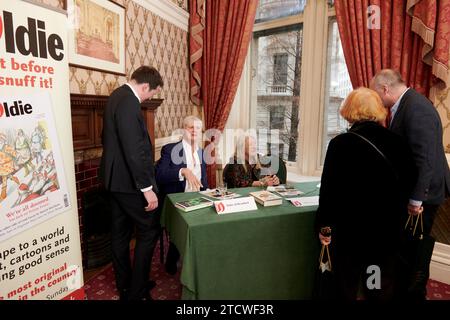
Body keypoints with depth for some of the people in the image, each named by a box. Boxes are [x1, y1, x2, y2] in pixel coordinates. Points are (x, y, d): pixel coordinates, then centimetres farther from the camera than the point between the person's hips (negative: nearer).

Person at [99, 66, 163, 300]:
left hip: (115, 178, 10)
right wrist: (147, 188, -22)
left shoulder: (118, 95, 11)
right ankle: (137, 293, 13)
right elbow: (134, 150, -26)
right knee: (149, 231, 2)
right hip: (128, 181, -10)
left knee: (120, 234, 16)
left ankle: (125, 287, 31)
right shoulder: (129, 102, -21)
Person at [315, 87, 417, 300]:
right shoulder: (398, 143, -2)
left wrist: (324, 225, -3)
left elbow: (329, 189, -14)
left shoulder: (341, 143, -15)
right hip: (388, 230, 4)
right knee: (383, 289, 20)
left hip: (351, 230, -4)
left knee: (347, 287, 14)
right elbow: (408, 185, 8)